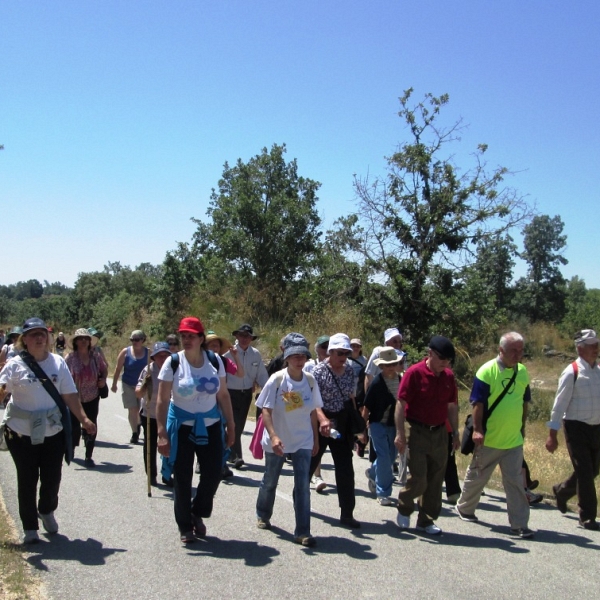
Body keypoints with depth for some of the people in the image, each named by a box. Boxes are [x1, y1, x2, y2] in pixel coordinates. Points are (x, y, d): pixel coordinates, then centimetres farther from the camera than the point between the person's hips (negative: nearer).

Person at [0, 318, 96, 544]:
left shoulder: (58, 362, 1)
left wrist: (83, 419, -5)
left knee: (52, 478, 11)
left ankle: (47, 512, 40)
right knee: (27, 480, 7)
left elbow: (70, 395, 2)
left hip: (53, 432, 2)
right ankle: (30, 527, 23)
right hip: (21, 434, -2)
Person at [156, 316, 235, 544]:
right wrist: (162, 433, -14)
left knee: (213, 473, 1)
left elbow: (223, 395, 4)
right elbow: (162, 400, -8)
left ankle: (198, 514, 29)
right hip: (181, 426, -2)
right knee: (183, 479, 4)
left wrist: (230, 425, 4)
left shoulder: (214, 360, -1)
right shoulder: (173, 363, -9)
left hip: (210, 426, 2)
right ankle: (185, 526, 24)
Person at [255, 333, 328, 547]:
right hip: (277, 441, -1)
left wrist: (315, 439, 8)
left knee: (302, 485, -5)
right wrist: (273, 436, -26)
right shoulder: (277, 379, -15)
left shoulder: (310, 381, -4)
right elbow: (266, 411, -15)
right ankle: (263, 515, 43)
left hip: (303, 441, 2)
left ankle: (302, 532, 1)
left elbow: (313, 411, 5)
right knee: (270, 481, 17)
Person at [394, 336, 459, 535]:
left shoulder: (448, 376, 6)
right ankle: (404, 507, 20)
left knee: (435, 480, 8)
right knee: (418, 478, -7)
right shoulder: (414, 373, -11)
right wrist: (400, 433, -16)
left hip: (440, 433, 6)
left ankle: (426, 520, 20)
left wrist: (455, 432, 13)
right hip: (418, 432, -5)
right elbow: (401, 404, -12)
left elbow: (452, 406, 15)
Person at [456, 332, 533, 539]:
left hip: (514, 440, 4)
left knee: (515, 483, 3)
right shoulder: (487, 371, -14)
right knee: (476, 477, 14)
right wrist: (477, 430, -18)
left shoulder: (522, 371, 4)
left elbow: (524, 401, 15)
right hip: (488, 440, -4)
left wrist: (522, 427, 16)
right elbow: (478, 403, -14)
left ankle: (519, 525, 6)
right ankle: (464, 508, 34)